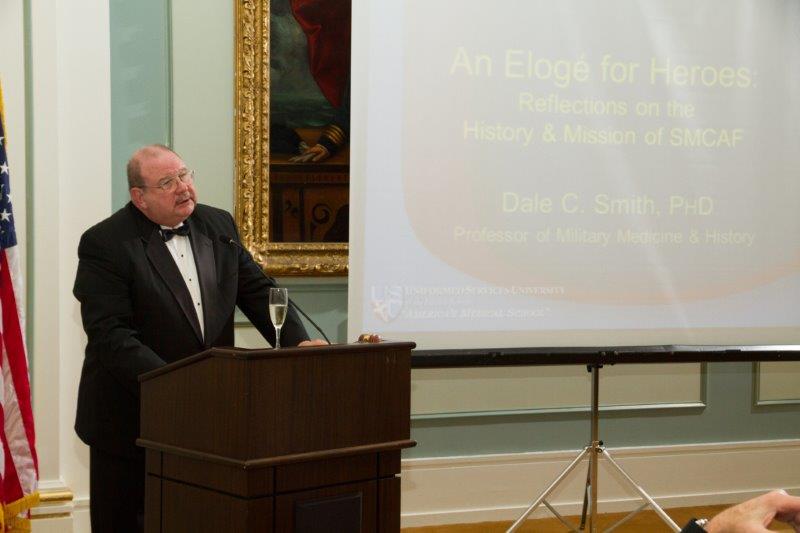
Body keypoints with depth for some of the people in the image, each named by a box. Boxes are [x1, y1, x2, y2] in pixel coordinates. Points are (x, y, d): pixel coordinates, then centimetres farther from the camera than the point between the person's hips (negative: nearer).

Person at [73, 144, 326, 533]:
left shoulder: (219, 225, 8)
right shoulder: (104, 244, -10)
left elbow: (258, 292, 8)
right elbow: (110, 335, -18)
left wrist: (298, 341, -10)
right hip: (131, 420, -4)